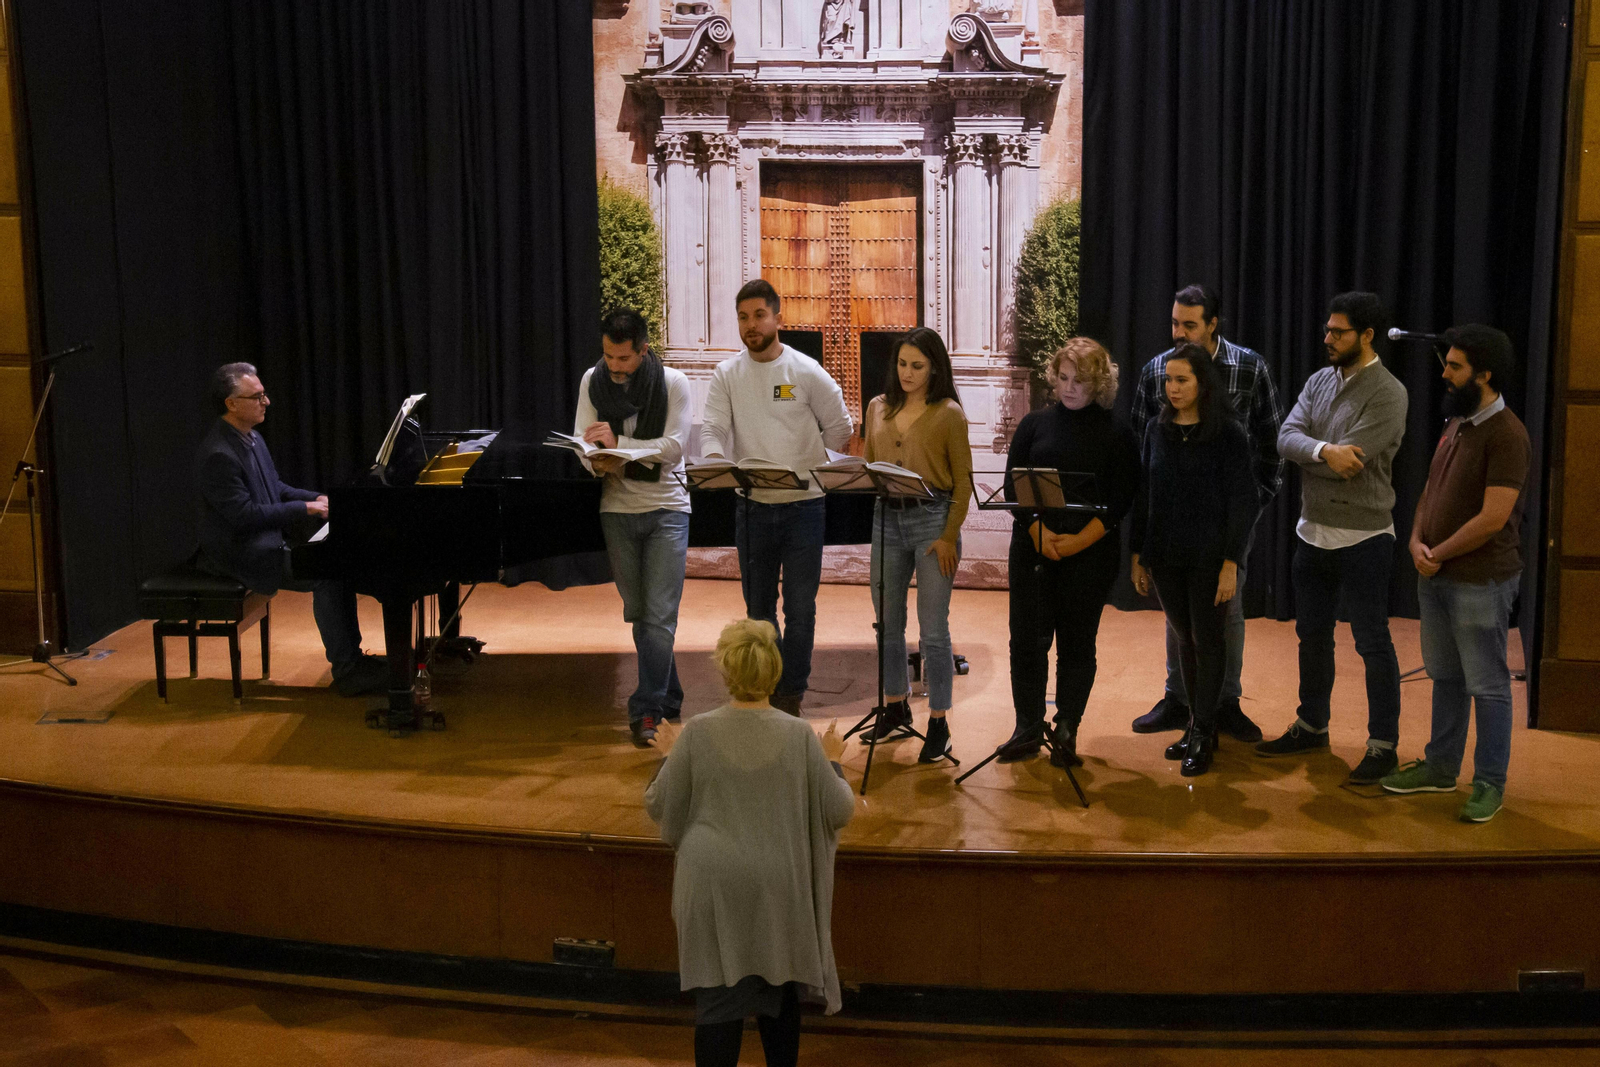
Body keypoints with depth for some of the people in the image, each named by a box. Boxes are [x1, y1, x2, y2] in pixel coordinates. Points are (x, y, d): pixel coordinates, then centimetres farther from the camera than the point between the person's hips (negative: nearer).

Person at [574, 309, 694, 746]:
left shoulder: (673, 383, -8)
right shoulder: (592, 382, 2)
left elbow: (674, 448, -16)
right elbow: (582, 442, 0)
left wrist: (618, 442, -23)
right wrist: (599, 462, -22)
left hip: (666, 508, -4)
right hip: (617, 509, 4)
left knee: (661, 616, -10)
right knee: (638, 614, 11)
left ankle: (646, 709, -6)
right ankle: (669, 696, 25)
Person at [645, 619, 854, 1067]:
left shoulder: (697, 733, -10)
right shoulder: (798, 736, -9)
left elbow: (659, 807, 0)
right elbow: (838, 811, -3)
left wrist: (669, 757, 16)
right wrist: (832, 763, 14)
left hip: (714, 890, -1)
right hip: (778, 890, 1)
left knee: (718, 998, 4)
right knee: (780, 990, 19)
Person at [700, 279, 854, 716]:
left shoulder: (806, 372, -3)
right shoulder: (726, 375, 2)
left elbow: (839, 427, 5)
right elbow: (712, 429, -7)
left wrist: (819, 472, 0)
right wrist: (716, 462, -27)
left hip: (804, 504, -2)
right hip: (752, 507, 3)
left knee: (800, 607, -1)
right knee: (758, 606, 12)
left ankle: (790, 695, 9)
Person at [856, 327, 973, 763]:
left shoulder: (948, 414, -3)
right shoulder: (879, 409, 11)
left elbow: (963, 482, -3)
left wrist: (950, 536, -10)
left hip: (932, 519, -5)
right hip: (886, 518, 5)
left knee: (933, 630, -2)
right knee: (887, 623, 13)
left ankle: (938, 723, 6)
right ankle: (895, 707, 30)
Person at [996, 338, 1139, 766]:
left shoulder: (1116, 433, 2)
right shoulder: (1034, 424, 8)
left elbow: (1121, 498, -3)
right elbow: (1013, 485, 2)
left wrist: (1080, 540, -15)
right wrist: (1040, 532, -12)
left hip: (1090, 554, -2)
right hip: (1033, 550, 2)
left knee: (1077, 643, 3)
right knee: (1028, 639, 1)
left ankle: (1066, 732, 13)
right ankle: (1027, 730, 11)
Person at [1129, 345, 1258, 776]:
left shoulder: (1228, 435, -8)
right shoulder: (1158, 432, 6)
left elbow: (1242, 502, -9)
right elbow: (1143, 497, 10)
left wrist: (1231, 564, -14)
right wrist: (1138, 555, 8)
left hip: (1209, 557, -4)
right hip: (1165, 557, 5)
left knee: (1208, 642, 3)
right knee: (1185, 640, 12)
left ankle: (1203, 736, 9)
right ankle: (1197, 726, 23)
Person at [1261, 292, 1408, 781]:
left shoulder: (1387, 394, -15)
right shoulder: (1320, 381, 7)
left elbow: (1348, 462, -22)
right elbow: (1286, 438, -6)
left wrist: (1304, 449, -6)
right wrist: (1323, 450, -25)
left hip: (1363, 539, -7)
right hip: (1313, 533, 7)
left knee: (1372, 643, 1)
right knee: (1312, 635, 17)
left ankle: (1383, 746, 10)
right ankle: (1311, 727, 32)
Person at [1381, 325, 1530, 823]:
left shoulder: (1506, 434, -18)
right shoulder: (1456, 424, 10)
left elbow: (1492, 518, -22)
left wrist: (1438, 554, -12)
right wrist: (1417, 541, -1)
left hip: (1480, 582, -8)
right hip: (1435, 577, 8)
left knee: (1487, 685, 3)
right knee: (1445, 677, 18)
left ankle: (1490, 783, 13)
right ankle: (1441, 767, 31)